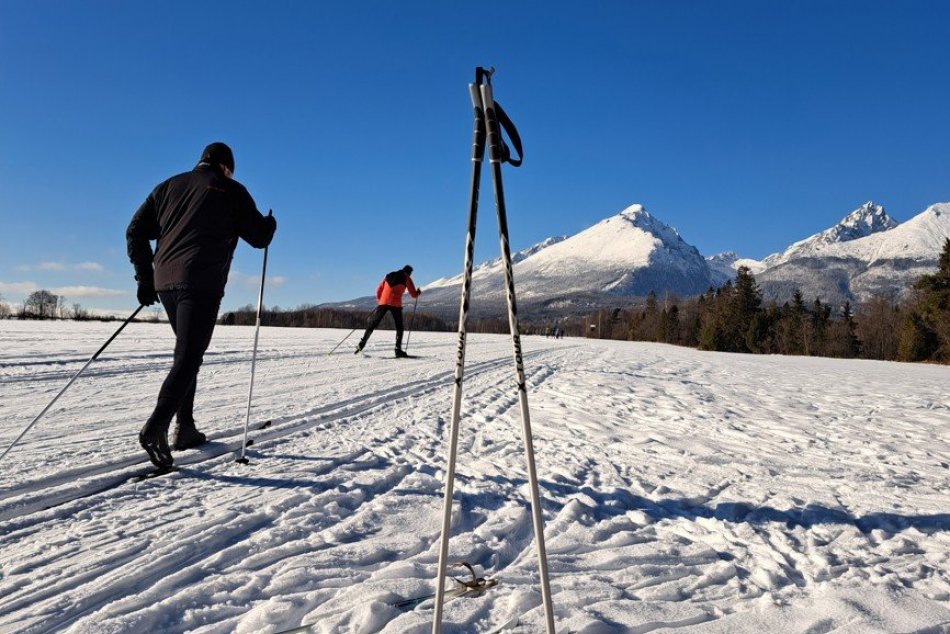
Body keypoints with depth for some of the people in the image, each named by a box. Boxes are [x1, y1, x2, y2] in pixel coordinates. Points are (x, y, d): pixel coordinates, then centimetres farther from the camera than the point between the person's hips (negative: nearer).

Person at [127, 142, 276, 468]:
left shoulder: (168, 186, 20)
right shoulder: (231, 190, 5)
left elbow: (136, 232, 15)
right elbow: (260, 237, 7)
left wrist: (144, 279, 17)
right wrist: (270, 223, 29)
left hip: (165, 281, 6)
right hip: (201, 284, -6)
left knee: (189, 354, 17)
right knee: (187, 358, -9)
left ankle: (185, 428, 16)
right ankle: (156, 427, -25)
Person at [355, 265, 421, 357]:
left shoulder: (389, 275, 18)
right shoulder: (406, 279, 6)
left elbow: (379, 290, 17)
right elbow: (413, 294, 6)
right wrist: (418, 292, 28)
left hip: (383, 303, 3)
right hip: (396, 304, -3)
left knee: (372, 324, 9)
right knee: (399, 327, 11)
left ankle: (362, 344, -1)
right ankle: (398, 349, 2)